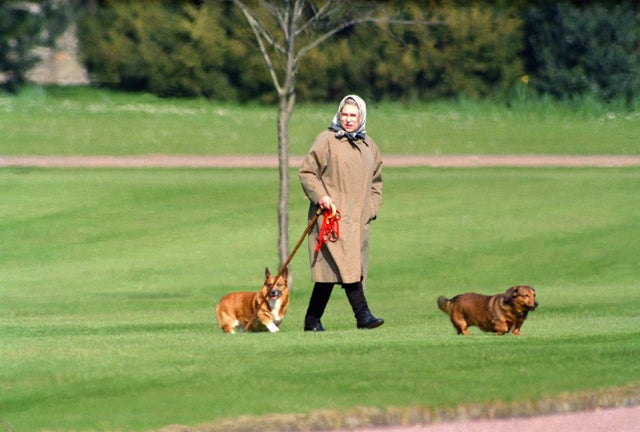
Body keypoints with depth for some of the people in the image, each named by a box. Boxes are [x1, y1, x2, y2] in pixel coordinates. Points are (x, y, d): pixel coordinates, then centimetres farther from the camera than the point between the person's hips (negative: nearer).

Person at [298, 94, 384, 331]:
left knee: (329, 269, 7)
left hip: (358, 218, 6)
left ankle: (312, 319, 12)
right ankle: (363, 315, -22)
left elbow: (376, 181, 26)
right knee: (346, 264, -17)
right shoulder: (326, 140, -2)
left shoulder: (369, 145, 17)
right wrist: (320, 196, -16)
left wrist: (371, 209, 14)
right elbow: (307, 172, -2)